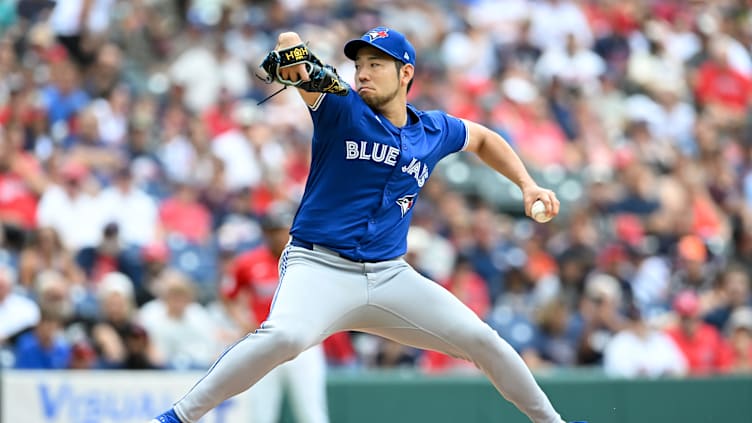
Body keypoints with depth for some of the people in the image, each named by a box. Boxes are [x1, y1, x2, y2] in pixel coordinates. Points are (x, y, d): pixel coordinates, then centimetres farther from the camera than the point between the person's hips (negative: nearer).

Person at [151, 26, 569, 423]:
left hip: (390, 276, 4)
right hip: (319, 268, -4)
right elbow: (290, 45, -15)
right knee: (284, 336, -35)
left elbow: (483, 138, 31)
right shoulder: (342, 107, -3)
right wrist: (291, 55, -38)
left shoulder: (434, 132, 9)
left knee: (483, 340, -2)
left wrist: (527, 184, 20)